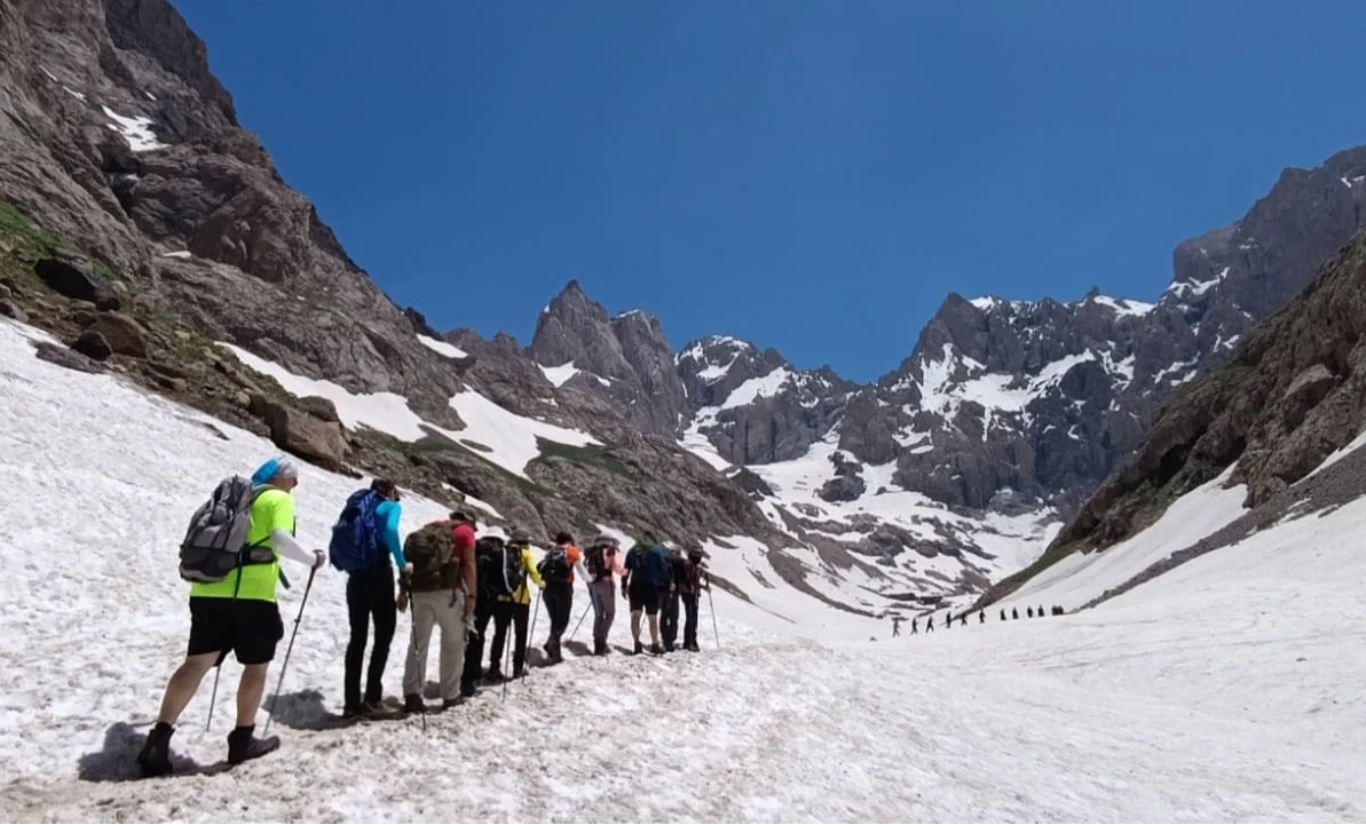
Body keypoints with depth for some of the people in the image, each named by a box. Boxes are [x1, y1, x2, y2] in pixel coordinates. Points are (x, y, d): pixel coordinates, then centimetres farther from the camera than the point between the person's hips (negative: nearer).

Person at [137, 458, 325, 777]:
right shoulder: (279, 499, 1)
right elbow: (280, 540, -15)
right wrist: (312, 559, -1)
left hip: (208, 591, 6)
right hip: (252, 595, -6)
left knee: (196, 664, 5)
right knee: (256, 666, 10)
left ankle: (158, 740, -3)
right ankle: (243, 740, 18)